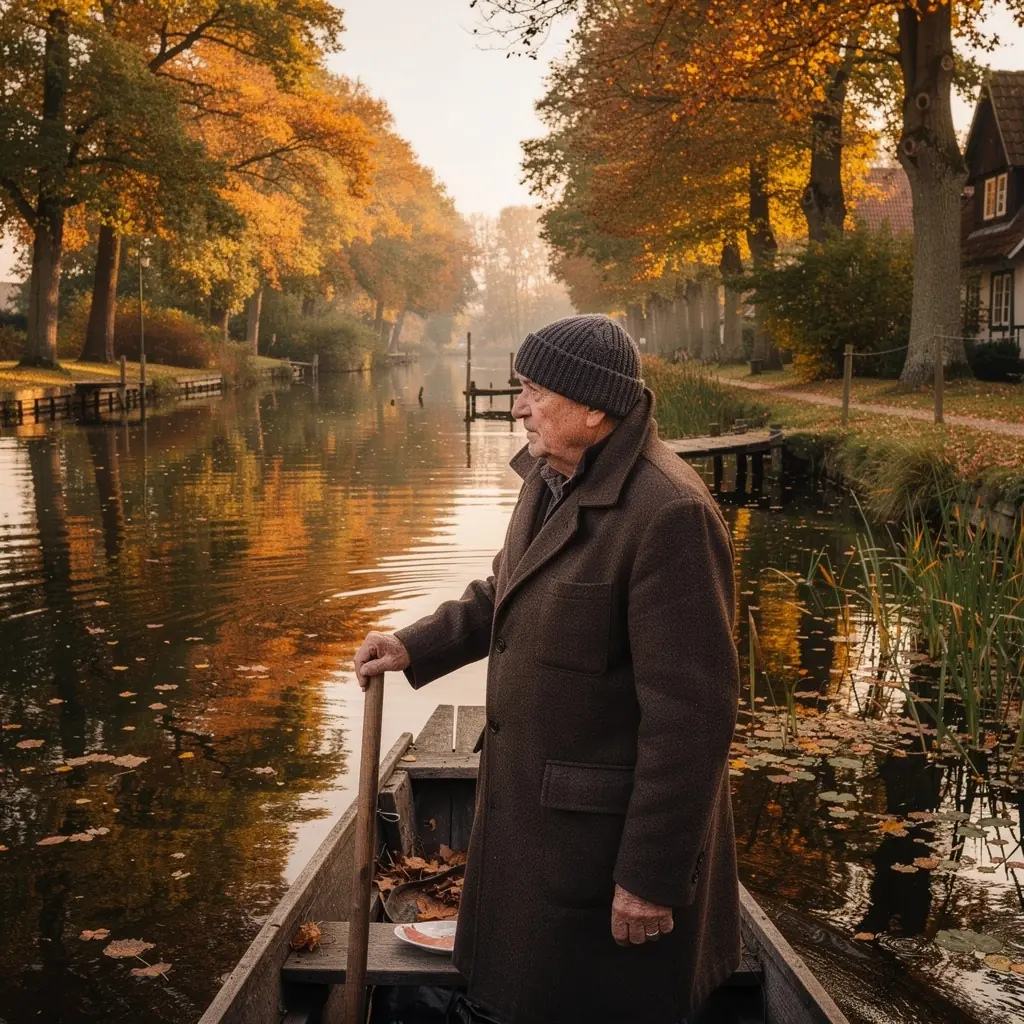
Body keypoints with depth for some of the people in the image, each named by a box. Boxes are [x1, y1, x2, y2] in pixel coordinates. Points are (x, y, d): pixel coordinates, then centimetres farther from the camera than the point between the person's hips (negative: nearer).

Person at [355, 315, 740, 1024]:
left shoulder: (668, 514, -26)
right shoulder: (552, 478, 4)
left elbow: (690, 716, -25)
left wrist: (652, 878, -22)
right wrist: (415, 646, 9)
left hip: (608, 827, -9)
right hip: (531, 809, 9)